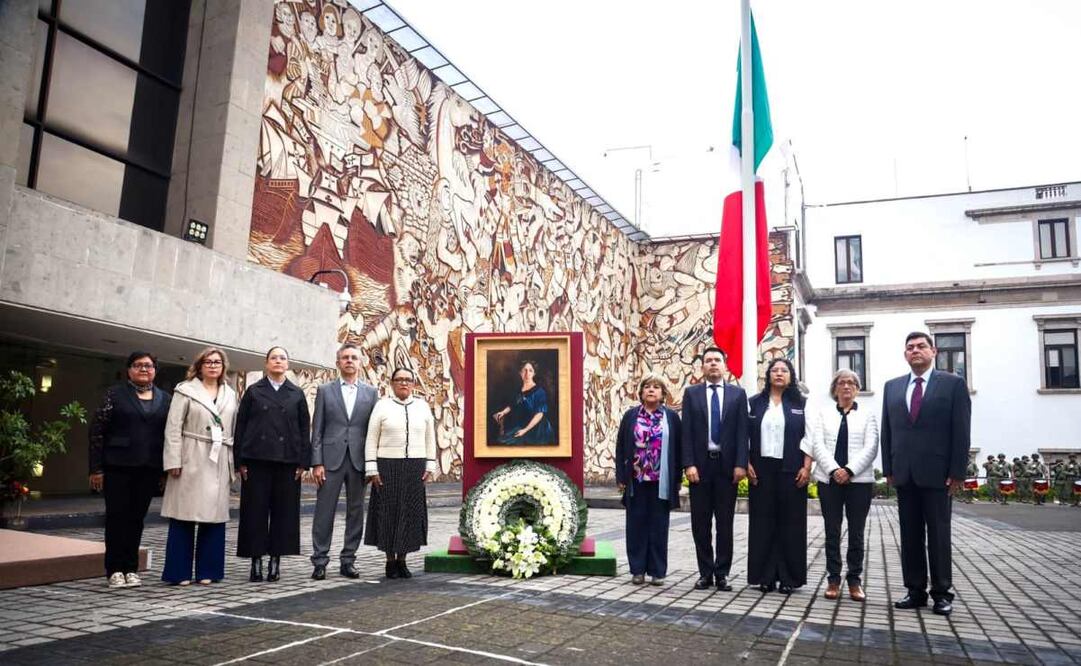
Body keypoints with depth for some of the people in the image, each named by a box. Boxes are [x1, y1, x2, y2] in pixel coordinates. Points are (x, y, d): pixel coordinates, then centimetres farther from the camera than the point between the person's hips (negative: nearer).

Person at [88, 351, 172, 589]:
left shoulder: (165, 399, 10)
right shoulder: (115, 394, 2)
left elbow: (170, 434, 9)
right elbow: (97, 431, -2)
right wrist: (96, 468, -7)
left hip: (149, 469, 2)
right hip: (118, 466, -2)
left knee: (137, 517, 8)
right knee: (117, 516, 2)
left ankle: (131, 568, 16)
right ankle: (115, 569, 12)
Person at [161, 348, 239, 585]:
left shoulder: (230, 394, 15)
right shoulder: (186, 390, 3)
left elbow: (234, 430, 13)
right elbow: (173, 427, -2)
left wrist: (235, 462, 7)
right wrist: (174, 461, -10)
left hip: (219, 464, 4)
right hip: (191, 461, -4)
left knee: (214, 516, 4)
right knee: (185, 516, -1)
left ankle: (207, 571, 13)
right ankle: (180, 572, 8)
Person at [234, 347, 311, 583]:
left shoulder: (297, 394, 9)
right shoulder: (254, 391, 7)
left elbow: (304, 429, 7)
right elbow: (241, 426, 5)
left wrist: (303, 462, -1)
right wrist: (240, 461, -3)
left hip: (287, 460, 1)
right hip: (257, 459, -1)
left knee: (284, 511, 3)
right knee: (255, 511, 1)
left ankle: (275, 559, 14)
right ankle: (256, 561, 10)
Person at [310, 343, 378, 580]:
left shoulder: (371, 392, 8)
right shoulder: (325, 391, 6)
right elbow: (317, 430, 3)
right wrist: (317, 462, -5)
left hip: (359, 461, 2)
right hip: (331, 459, -1)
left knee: (356, 513, 7)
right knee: (324, 512, 1)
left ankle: (347, 561, 17)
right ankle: (319, 562, 11)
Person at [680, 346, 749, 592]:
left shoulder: (737, 394, 5)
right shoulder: (691, 393, 5)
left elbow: (742, 432, 0)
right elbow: (686, 432, 0)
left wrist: (740, 464, -9)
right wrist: (689, 464, -9)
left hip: (727, 465, 0)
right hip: (700, 464, 0)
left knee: (725, 522, 5)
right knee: (701, 523, 6)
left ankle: (722, 573, 14)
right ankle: (705, 572, 16)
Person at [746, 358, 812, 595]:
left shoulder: (800, 404, 6)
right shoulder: (755, 403, 8)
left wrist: (806, 467, -8)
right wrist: (747, 464, -4)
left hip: (791, 470, -1)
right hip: (761, 469, 1)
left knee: (790, 522, 1)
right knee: (763, 521, 3)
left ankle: (788, 577, 9)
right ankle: (765, 575, 10)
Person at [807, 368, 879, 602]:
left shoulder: (867, 415, 9)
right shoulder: (823, 414, 11)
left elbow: (871, 447, -2)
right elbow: (817, 445, 0)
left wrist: (850, 470, -15)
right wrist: (834, 470, -14)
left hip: (859, 480, -1)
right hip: (828, 479, 1)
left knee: (856, 532, 4)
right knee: (832, 532, 4)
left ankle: (855, 580, 13)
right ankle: (833, 579, 12)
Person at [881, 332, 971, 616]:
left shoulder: (953, 384, 0)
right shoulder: (892, 387, 11)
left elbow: (961, 431, -4)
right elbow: (887, 431, 10)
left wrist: (957, 472, -9)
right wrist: (888, 469, 4)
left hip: (937, 473, -3)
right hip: (904, 474, 4)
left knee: (938, 534, 4)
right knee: (910, 534, 7)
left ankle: (942, 593, 13)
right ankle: (915, 590, 15)